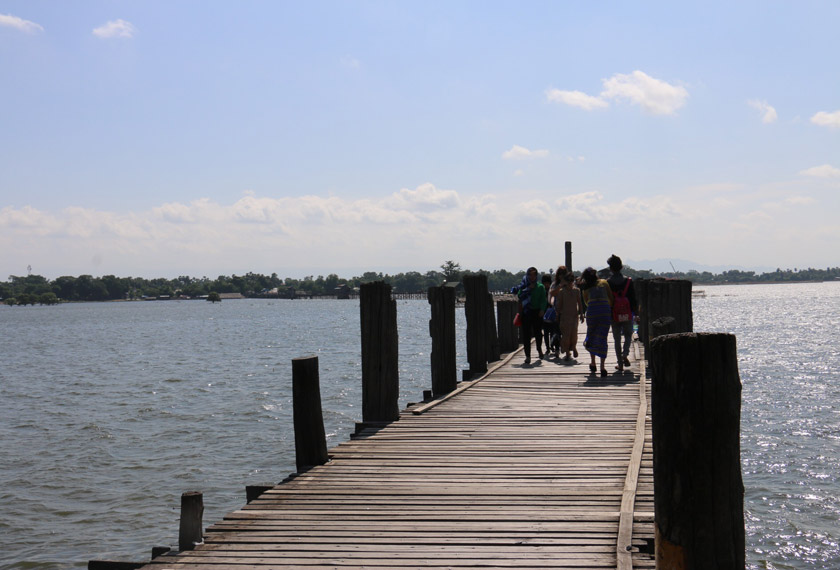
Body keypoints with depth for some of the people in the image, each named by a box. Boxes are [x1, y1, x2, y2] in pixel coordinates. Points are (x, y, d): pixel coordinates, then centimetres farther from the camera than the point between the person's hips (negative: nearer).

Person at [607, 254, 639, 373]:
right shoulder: (628, 281, -4)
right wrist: (636, 313, 6)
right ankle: (625, 354, -8)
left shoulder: (607, 283, -5)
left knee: (617, 340, 9)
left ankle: (620, 364, 7)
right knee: (628, 336, 17)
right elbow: (634, 299, -2)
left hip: (614, 315, 0)